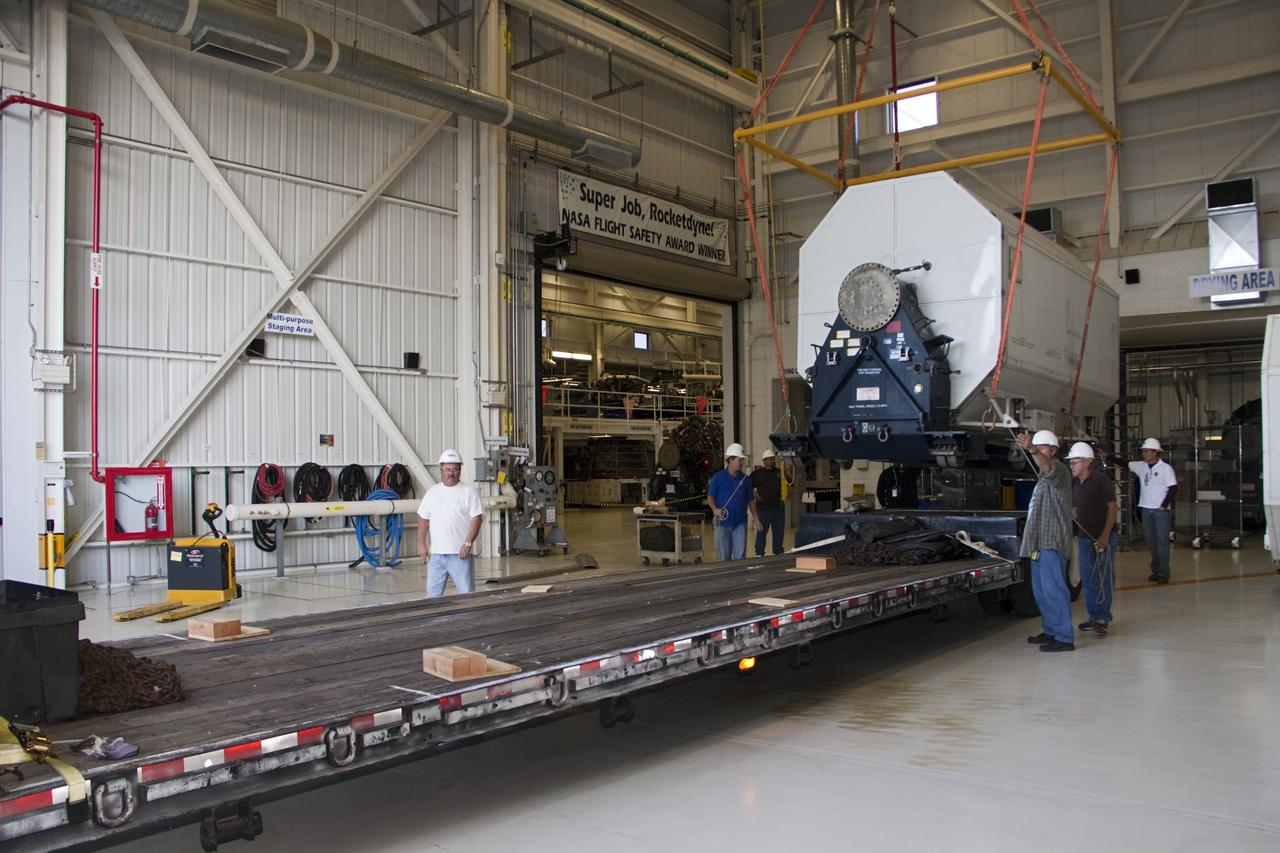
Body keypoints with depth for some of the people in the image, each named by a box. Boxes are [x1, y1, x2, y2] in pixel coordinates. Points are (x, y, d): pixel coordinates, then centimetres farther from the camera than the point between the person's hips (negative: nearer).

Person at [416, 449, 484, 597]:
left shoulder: (468, 492, -2)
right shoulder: (432, 492, 12)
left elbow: (476, 519, -8)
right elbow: (424, 520, 15)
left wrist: (468, 543, -17)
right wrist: (421, 544, 7)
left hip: (460, 553, -4)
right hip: (436, 553, 4)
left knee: (466, 593, -1)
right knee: (433, 593, 10)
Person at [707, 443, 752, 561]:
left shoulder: (745, 479, 7)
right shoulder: (718, 477, -2)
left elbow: (749, 500, 13)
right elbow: (710, 498, 0)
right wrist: (715, 509, -18)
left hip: (740, 522, 2)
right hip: (723, 522, -2)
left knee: (740, 554, -3)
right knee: (724, 555, 6)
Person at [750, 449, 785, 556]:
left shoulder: (780, 473, 13)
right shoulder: (757, 473, 2)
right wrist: (754, 494, -9)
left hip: (779, 508, 4)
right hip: (763, 509, -4)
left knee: (778, 533, 10)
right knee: (761, 532, -2)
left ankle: (779, 554, 19)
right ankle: (759, 554, 5)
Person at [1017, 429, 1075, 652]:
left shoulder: (1058, 469, -11)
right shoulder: (1044, 475, 21)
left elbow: (1047, 466, -37)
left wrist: (1031, 449, -54)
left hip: (1052, 542, -11)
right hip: (1040, 541, 11)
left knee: (1053, 588, -12)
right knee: (1041, 589, 16)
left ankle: (1064, 637, -11)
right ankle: (1051, 630, 25)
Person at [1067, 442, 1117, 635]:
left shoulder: (1101, 480, -10)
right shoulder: (1074, 483, 12)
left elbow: (1112, 507, -12)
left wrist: (1105, 536, -18)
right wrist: (1071, 511, -1)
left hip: (1102, 538, -7)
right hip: (1084, 537, 7)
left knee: (1103, 579, -4)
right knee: (1087, 579, 10)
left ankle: (1102, 619, -2)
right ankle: (1094, 616, 19)